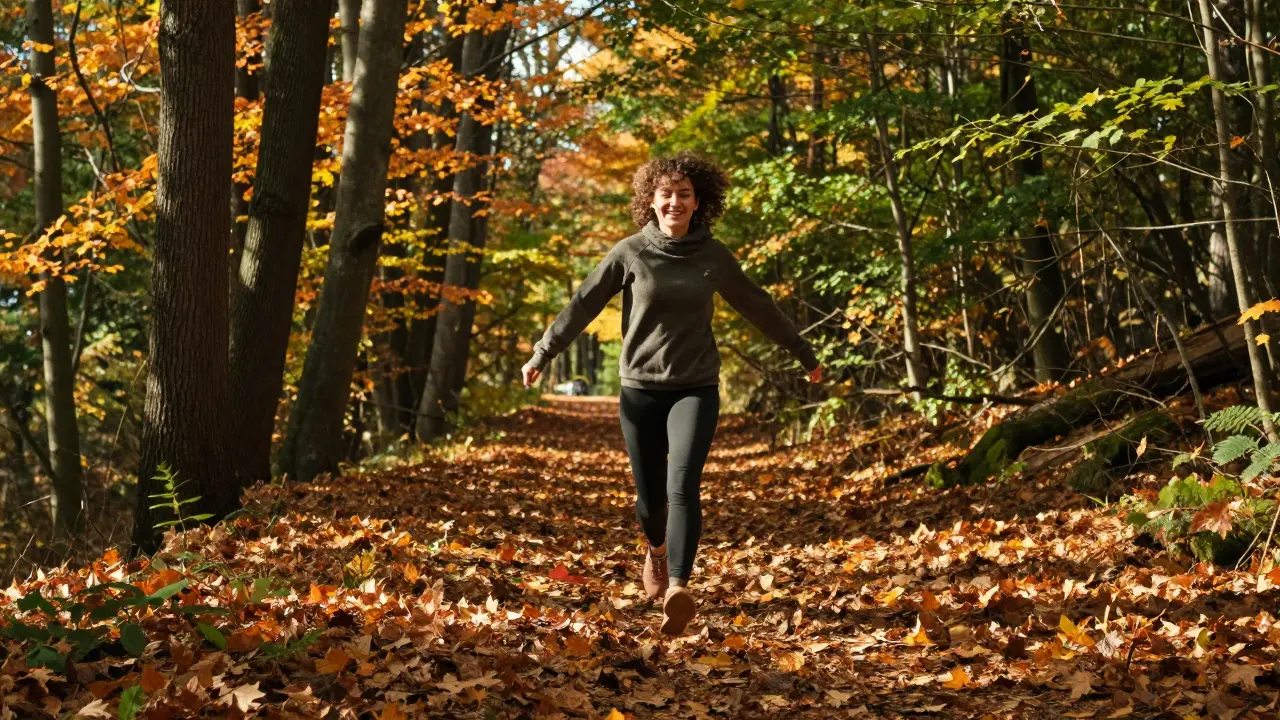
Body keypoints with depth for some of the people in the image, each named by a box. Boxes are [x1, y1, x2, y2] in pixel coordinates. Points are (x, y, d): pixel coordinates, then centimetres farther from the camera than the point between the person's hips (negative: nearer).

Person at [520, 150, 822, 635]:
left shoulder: (714, 257, 2)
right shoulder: (630, 253, -3)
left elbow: (758, 307, 13)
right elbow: (583, 304, 3)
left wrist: (804, 355, 20)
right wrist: (542, 354, 2)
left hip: (696, 388, 0)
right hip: (640, 390, 0)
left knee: (683, 486, -20)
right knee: (650, 496, 8)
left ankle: (679, 590, -29)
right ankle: (656, 551, 43)